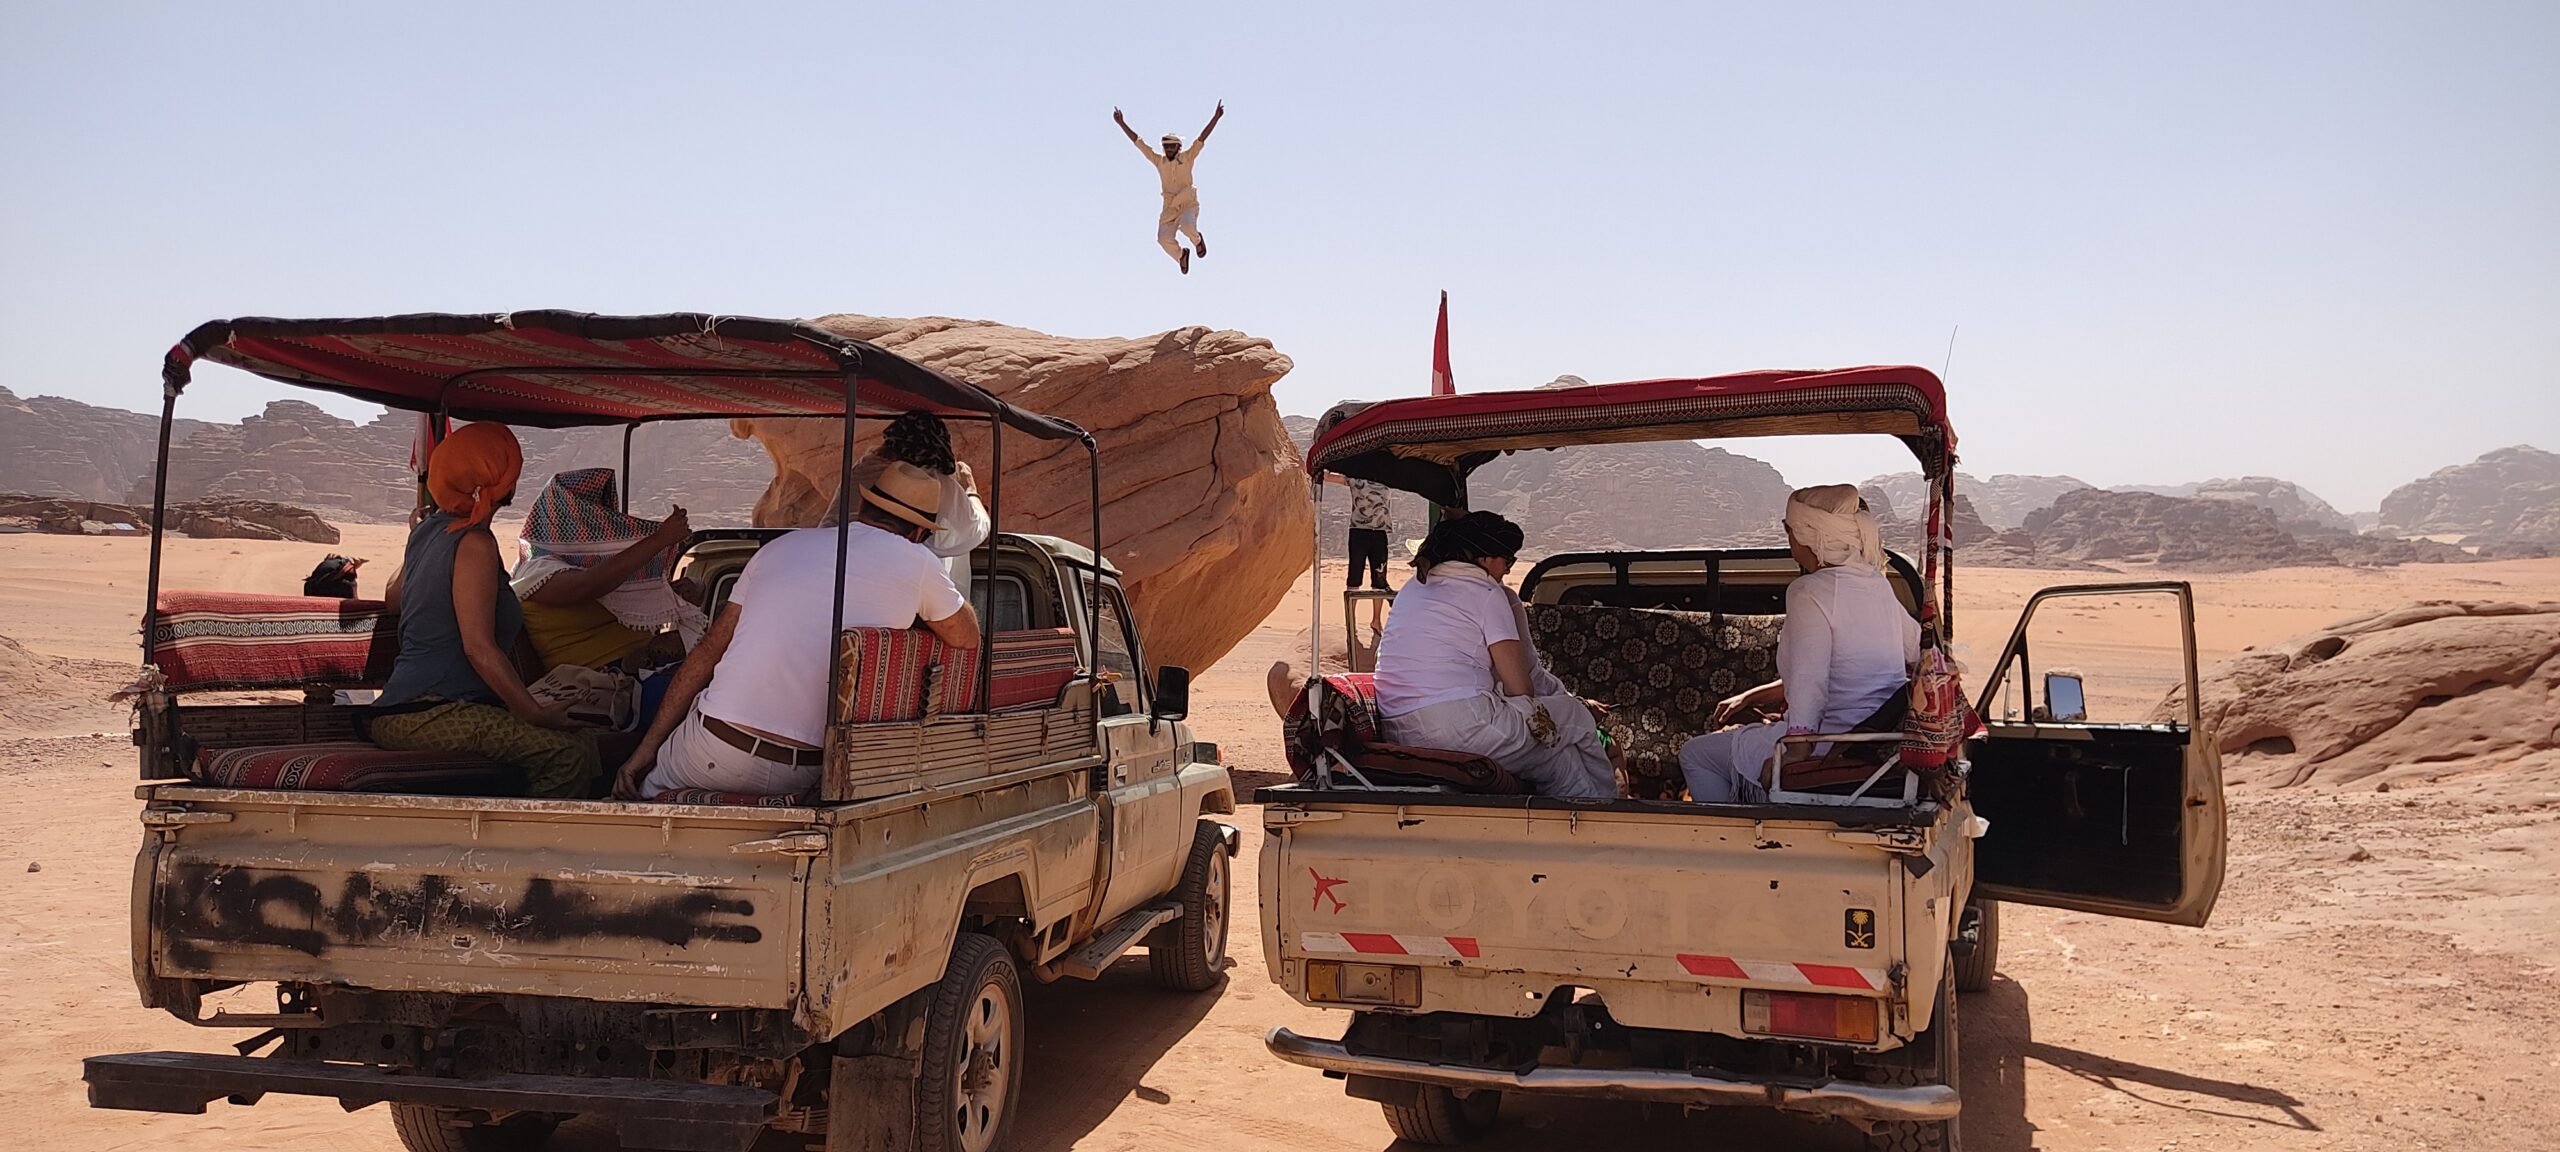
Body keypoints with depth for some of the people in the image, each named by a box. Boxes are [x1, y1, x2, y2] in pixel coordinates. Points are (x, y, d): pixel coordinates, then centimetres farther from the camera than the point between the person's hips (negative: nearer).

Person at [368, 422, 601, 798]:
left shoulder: (427, 530, 17)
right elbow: (479, 647, -19)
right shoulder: (474, 544, -11)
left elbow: (394, 598, 38)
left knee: (579, 742, 5)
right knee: (571, 753, -22)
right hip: (430, 714, -10)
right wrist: (536, 713, -17)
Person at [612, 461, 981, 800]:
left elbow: (708, 652, 12)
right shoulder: (918, 565, -1)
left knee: (644, 788, 27)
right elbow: (968, 639, 15)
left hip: (713, 753, 1)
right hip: (800, 777, -1)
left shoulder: (782, 546, 12)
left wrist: (648, 747, 15)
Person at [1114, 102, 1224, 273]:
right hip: (1170, 207, 3)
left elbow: (1202, 138, -8)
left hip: (1189, 203, -3)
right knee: (1164, 239, -15)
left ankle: (1197, 240, 6)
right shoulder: (1159, 161, 6)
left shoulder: (1187, 157, 0)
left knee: (1187, 227, -32)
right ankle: (1181, 255, 19)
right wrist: (1122, 124, 5)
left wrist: (1215, 118, -17)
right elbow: (1138, 142, 6)